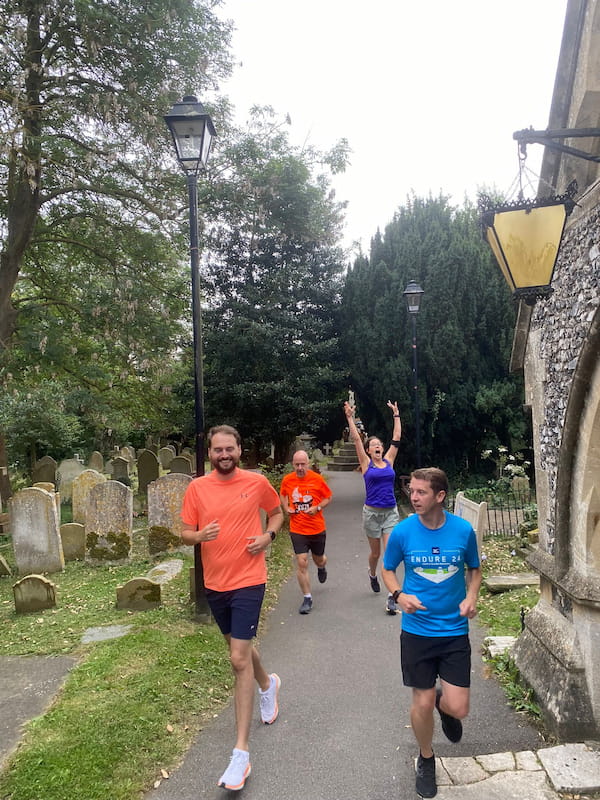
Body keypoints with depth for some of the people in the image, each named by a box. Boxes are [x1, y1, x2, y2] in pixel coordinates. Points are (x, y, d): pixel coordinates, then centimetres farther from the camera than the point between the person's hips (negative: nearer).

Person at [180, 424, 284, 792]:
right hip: (214, 583, 4)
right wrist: (200, 535, -21)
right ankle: (268, 684, 54)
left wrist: (268, 535, -8)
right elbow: (186, 533, 1)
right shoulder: (197, 488, -4)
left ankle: (241, 751, 2)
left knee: (239, 659, -8)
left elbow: (277, 512, 11)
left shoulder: (257, 482, -7)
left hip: (248, 581, -4)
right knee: (240, 646, 23)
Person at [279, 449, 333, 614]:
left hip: (317, 528, 0)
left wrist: (317, 508, -16)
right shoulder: (287, 480, -5)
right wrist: (286, 508, -2)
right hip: (297, 530, 0)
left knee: (319, 559, 18)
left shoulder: (317, 479, -10)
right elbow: (283, 494, 16)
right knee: (302, 563, -6)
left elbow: (328, 497, 1)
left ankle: (321, 567, 57)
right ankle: (307, 599, 8)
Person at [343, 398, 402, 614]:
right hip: (372, 512, -1)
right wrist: (350, 417, -7)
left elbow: (397, 438, 9)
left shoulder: (389, 461, 6)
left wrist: (396, 415, 12)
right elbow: (356, 439, -5)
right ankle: (372, 575, 46)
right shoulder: (366, 464, -1)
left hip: (391, 512, 1)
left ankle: (391, 596, -5)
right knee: (375, 552, 14)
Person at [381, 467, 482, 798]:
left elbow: (474, 569, 7)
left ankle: (443, 702, 39)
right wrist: (399, 595, -16)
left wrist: (471, 597, -12)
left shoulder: (463, 530, -11)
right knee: (422, 703, 8)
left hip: (455, 631, 1)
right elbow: (387, 569, 3)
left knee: (458, 709, 1)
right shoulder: (402, 531, -12)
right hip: (417, 631, 0)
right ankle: (426, 759, 39)